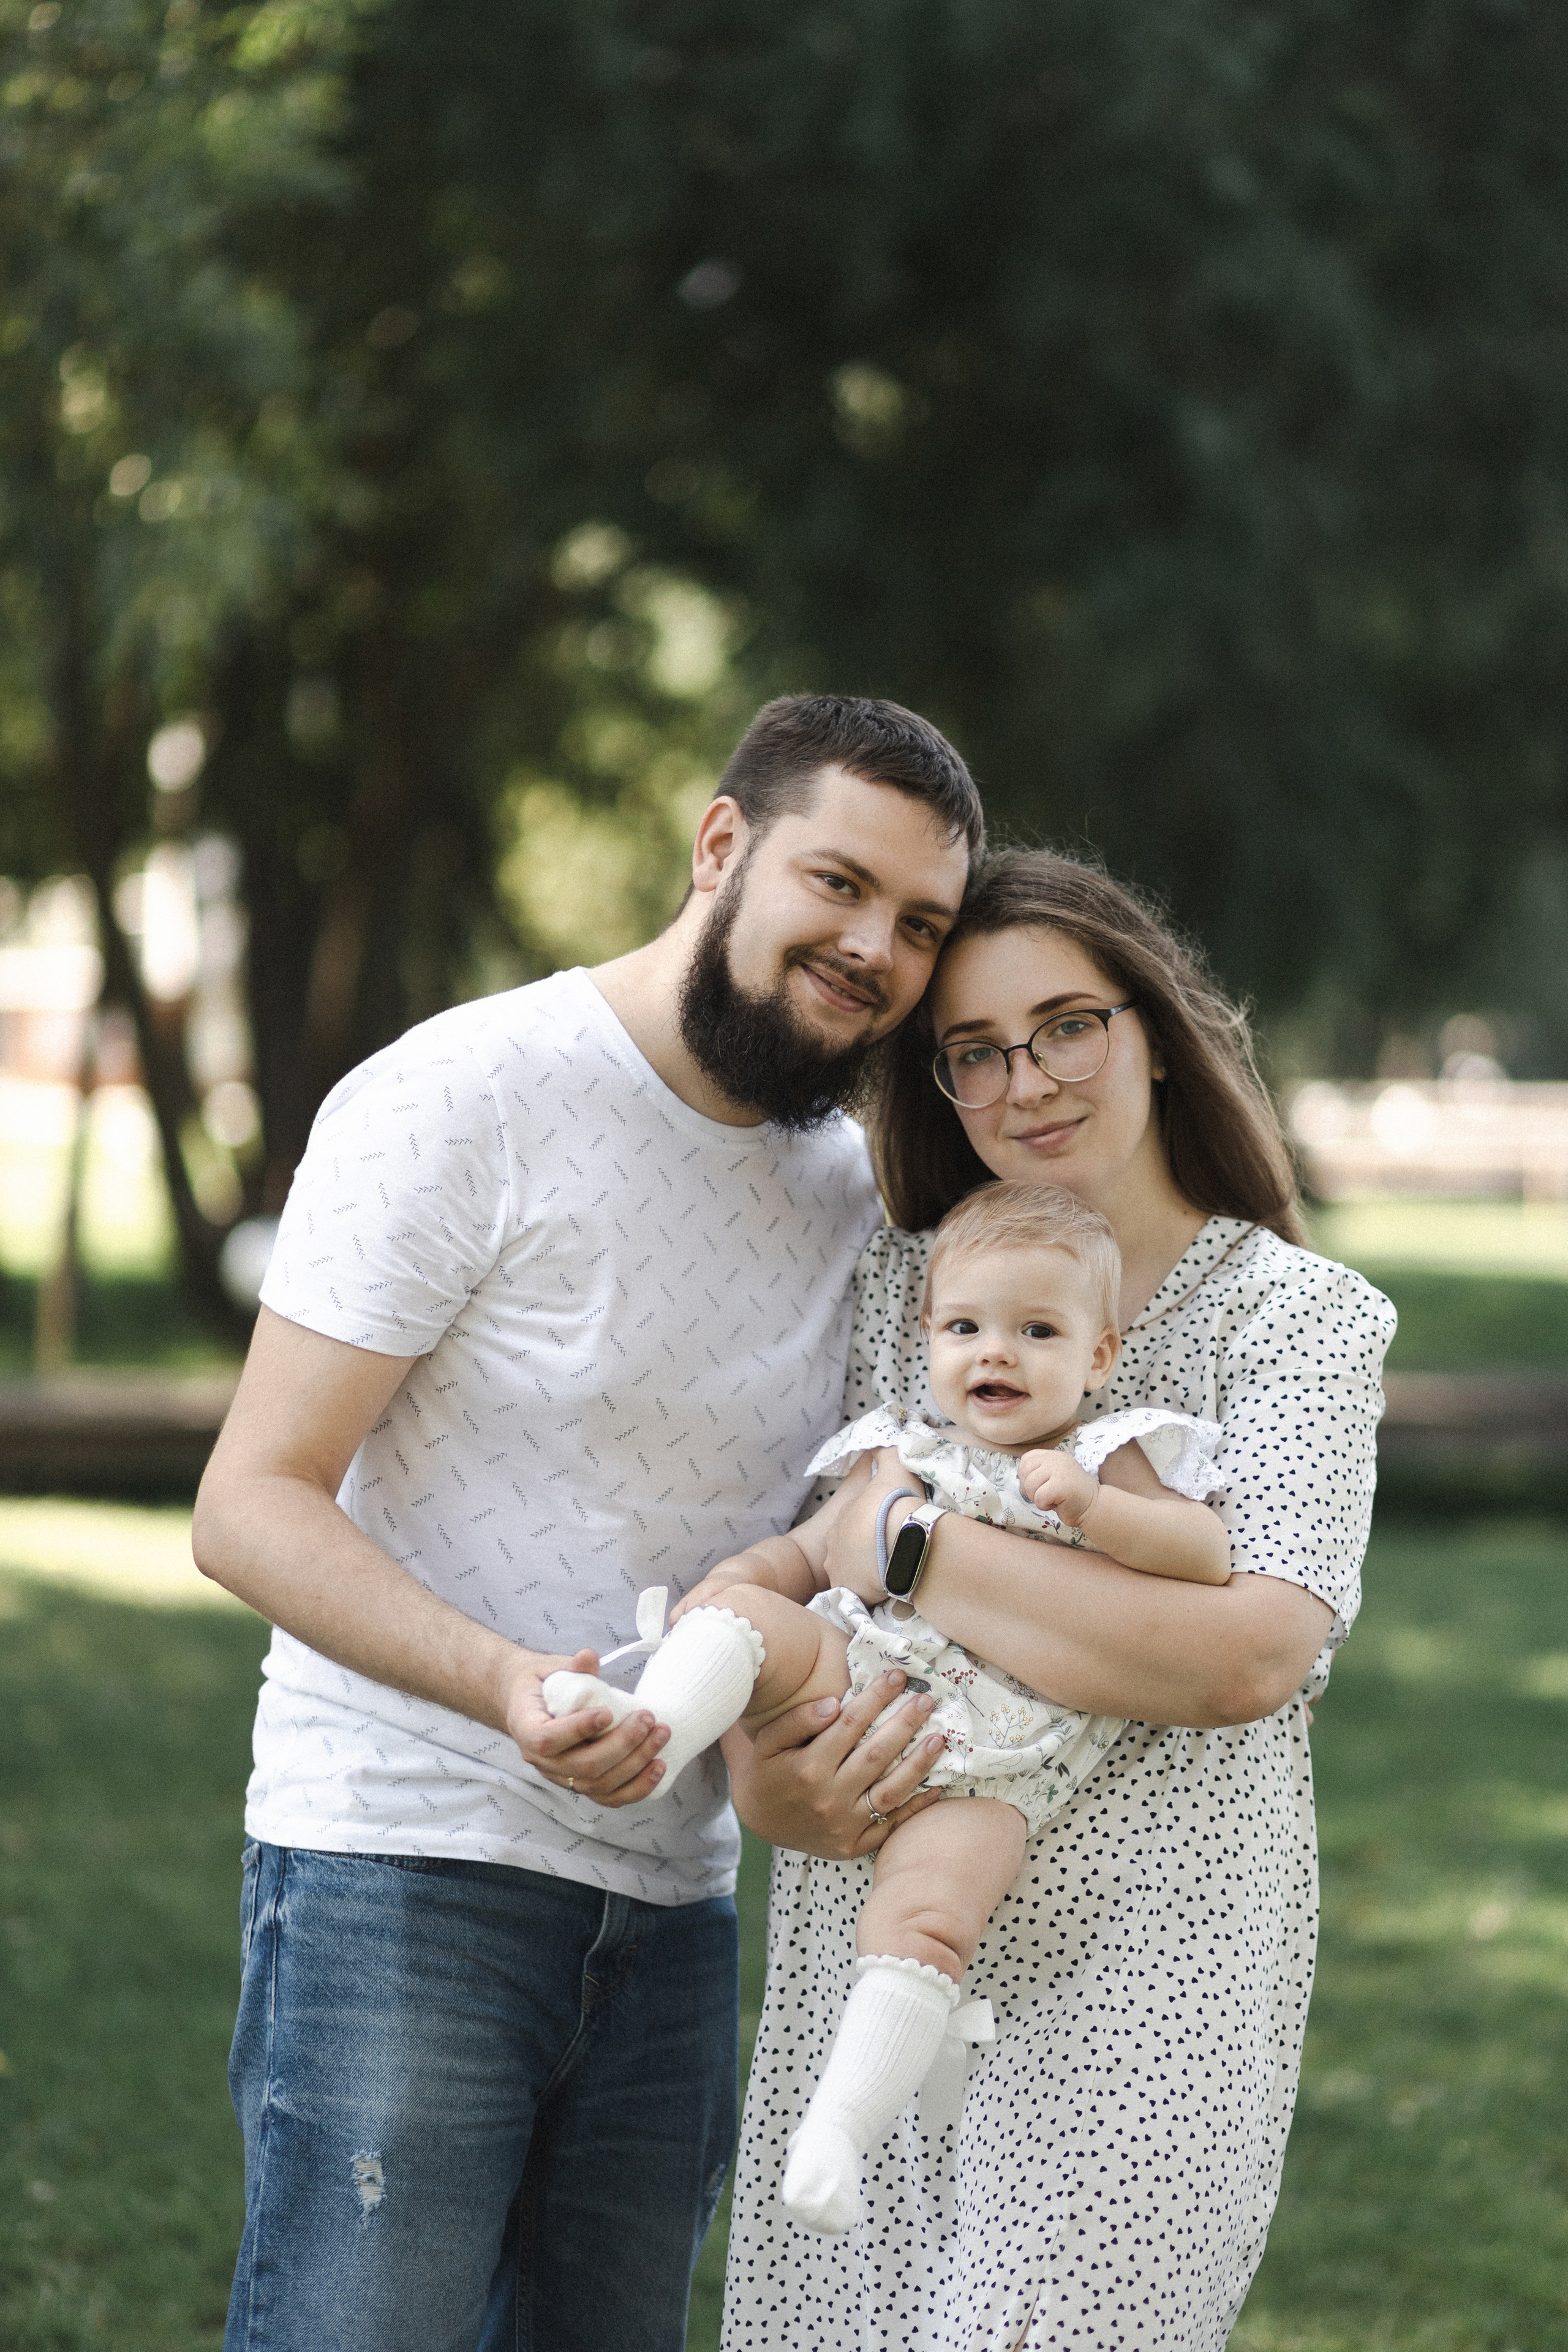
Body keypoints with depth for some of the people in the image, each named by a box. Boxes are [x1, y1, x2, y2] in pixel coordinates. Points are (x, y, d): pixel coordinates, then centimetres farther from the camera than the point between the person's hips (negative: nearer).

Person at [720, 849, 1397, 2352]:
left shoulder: (1293, 1316, -3)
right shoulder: (895, 1285, 11)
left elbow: (1249, 1655, -18)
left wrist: (904, 1550, -16)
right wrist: (763, 1775, -9)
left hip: (1135, 1966, -4)